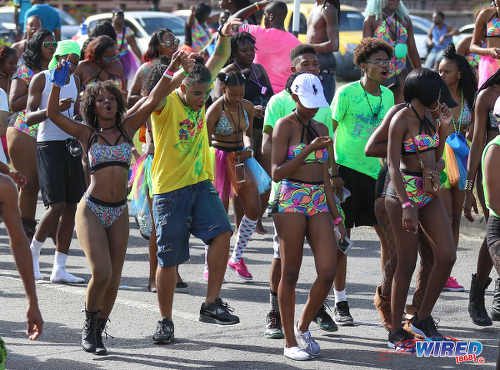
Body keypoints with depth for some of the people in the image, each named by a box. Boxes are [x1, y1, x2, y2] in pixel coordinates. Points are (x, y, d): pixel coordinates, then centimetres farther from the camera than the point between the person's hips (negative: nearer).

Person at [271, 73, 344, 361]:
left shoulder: (321, 129, 16)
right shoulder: (285, 126, -3)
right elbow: (277, 172, -11)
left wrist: (335, 214, 17)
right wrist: (309, 150, -19)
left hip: (319, 202, 6)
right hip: (291, 201, -6)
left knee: (328, 271, -5)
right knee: (290, 273, -2)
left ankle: (303, 328, 15)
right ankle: (290, 342, 4)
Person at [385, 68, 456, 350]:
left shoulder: (429, 119, 13)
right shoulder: (402, 120, -11)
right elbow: (393, 165, -16)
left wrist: (444, 127, 9)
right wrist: (406, 205, -25)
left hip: (430, 194, 7)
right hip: (405, 192, -7)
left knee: (447, 256, 0)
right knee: (407, 263, -2)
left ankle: (423, 318, 14)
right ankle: (396, 331, 7)